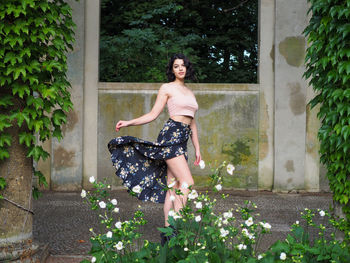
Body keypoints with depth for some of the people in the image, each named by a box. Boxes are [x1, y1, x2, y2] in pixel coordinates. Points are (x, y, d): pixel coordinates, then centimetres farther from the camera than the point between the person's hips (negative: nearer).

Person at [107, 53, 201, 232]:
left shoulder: (190, 93, 23)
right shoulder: (167, 88, 5)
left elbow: (192, 122, 25)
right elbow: (153, 115, 4)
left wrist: (197, 148, 22)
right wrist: (128, 123, -7)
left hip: (182, 141, 6)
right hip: (171, 135, -6)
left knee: (173, 188, 2)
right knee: (187, 182, -18)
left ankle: (167, 229, 3)